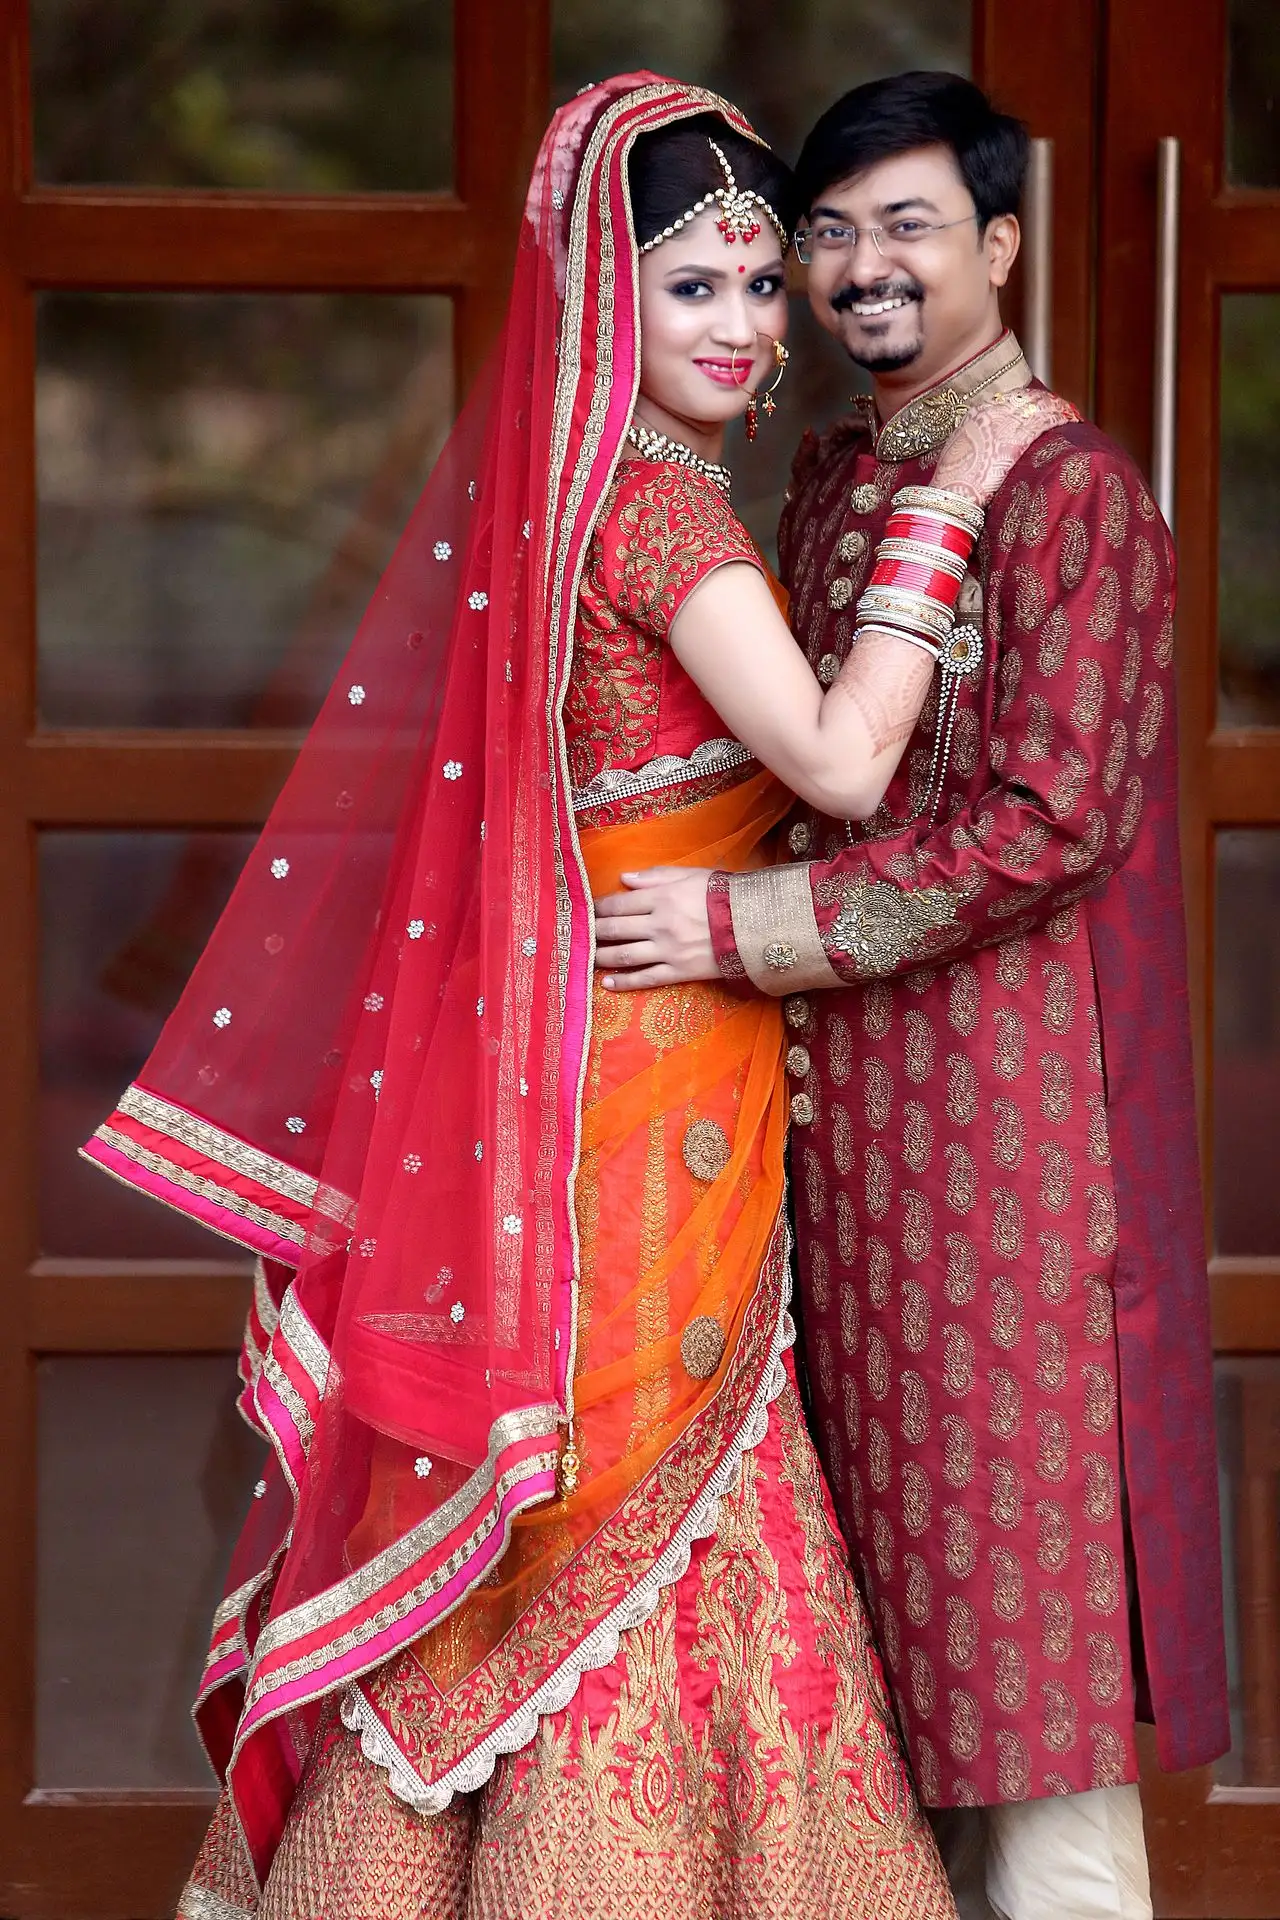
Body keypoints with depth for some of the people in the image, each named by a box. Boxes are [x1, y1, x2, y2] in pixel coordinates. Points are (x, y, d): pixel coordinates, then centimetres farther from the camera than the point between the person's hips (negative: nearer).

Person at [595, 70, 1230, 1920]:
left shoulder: (1070, 488, -12)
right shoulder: (827, 481, 13)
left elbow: (1049, 816, -18)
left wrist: (745, 927, -17)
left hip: (1018, 1085, -8)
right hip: (851, 1080, 8)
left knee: (1027, 1506, -4)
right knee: (902, 1493, 12)